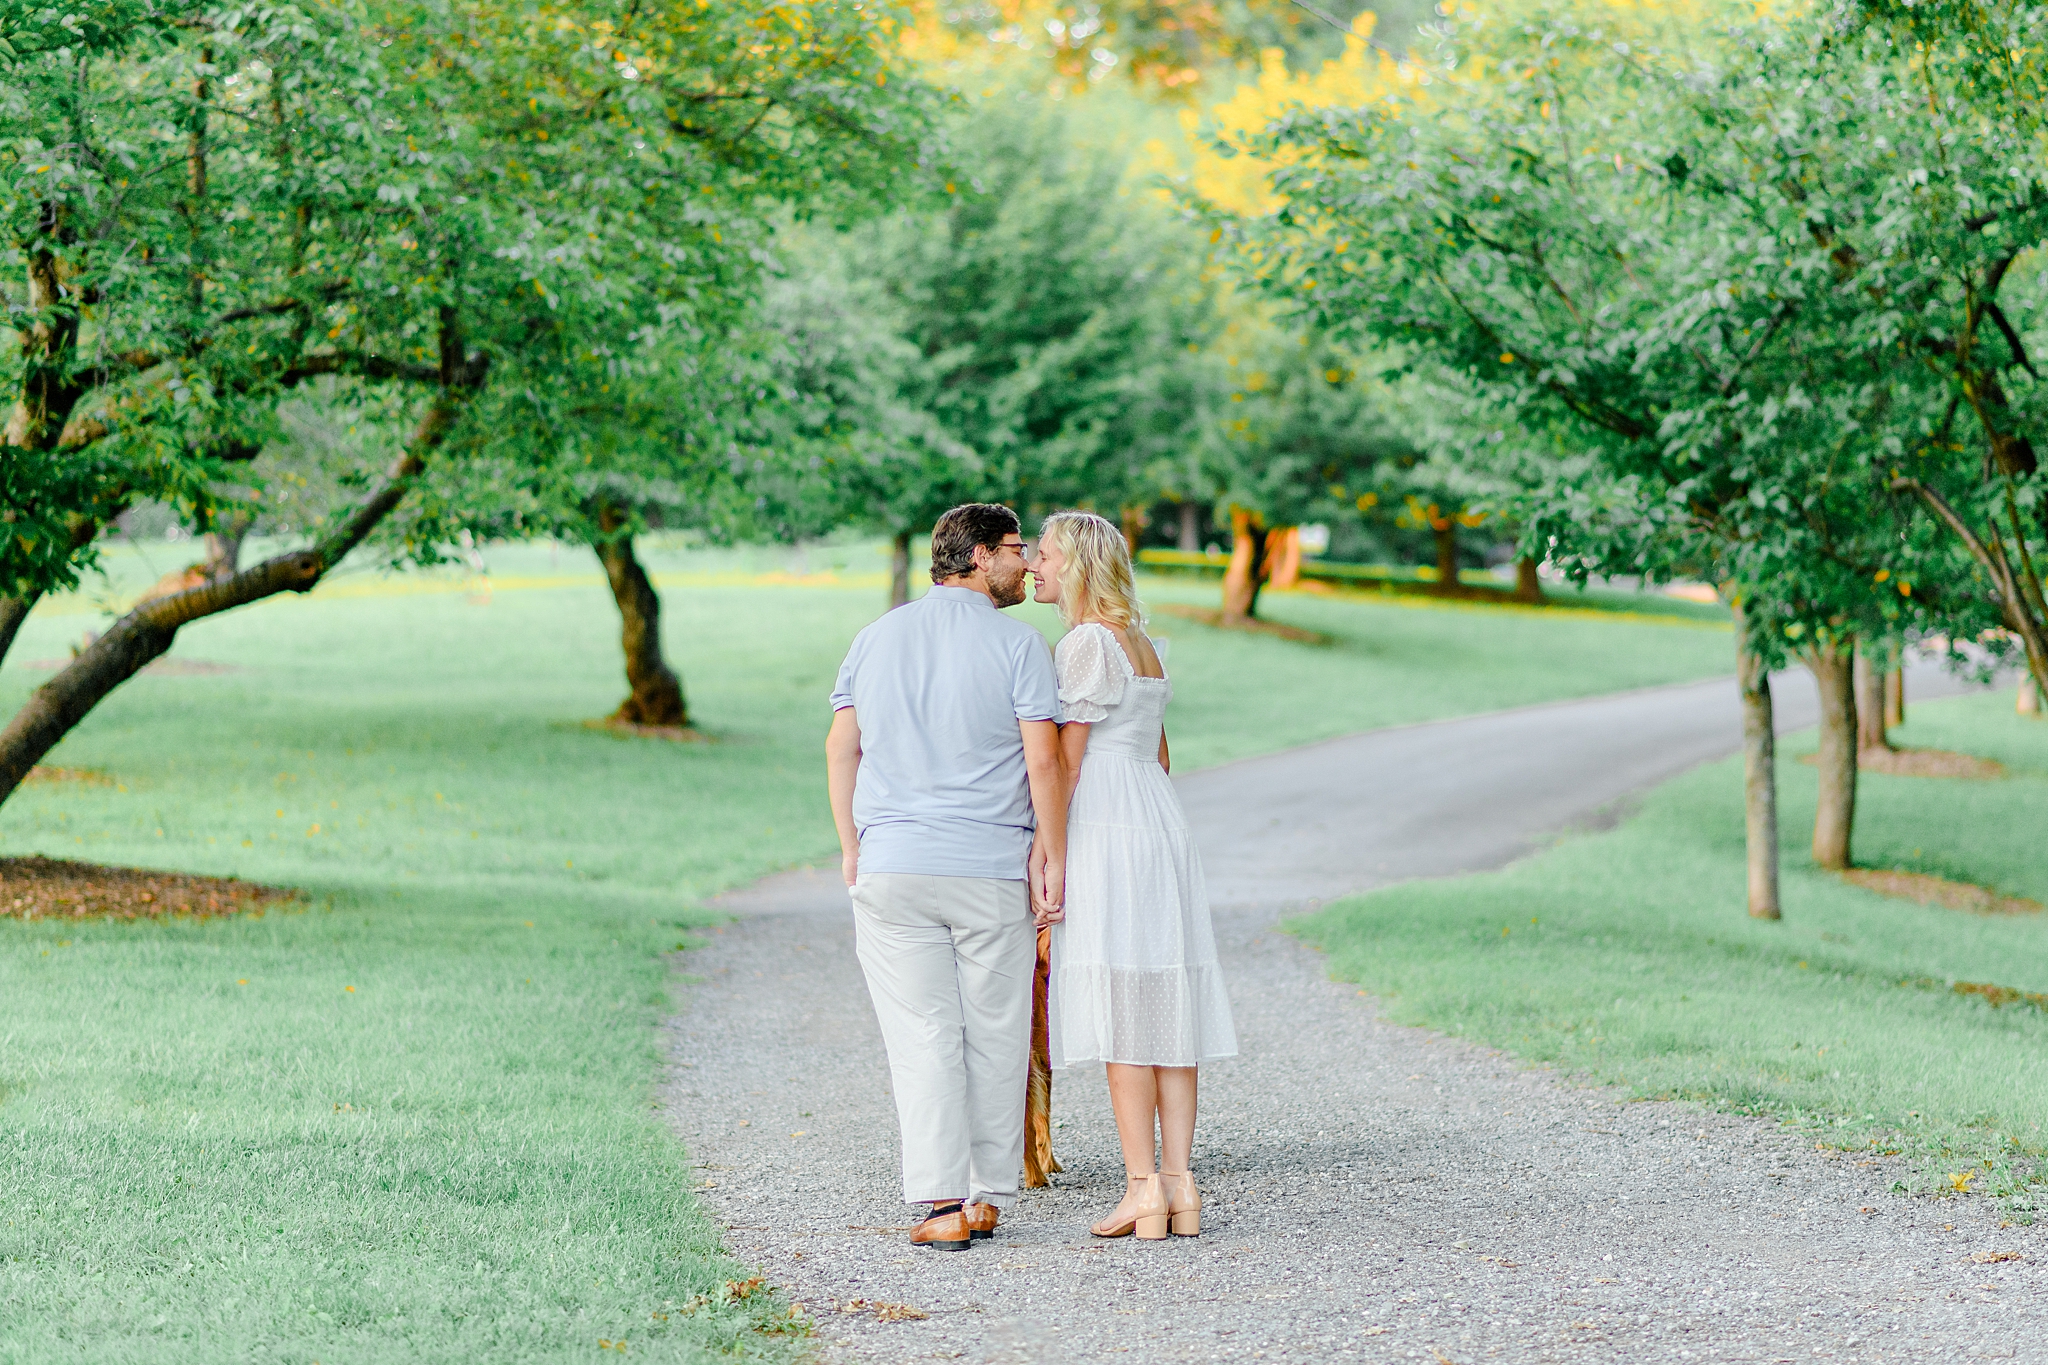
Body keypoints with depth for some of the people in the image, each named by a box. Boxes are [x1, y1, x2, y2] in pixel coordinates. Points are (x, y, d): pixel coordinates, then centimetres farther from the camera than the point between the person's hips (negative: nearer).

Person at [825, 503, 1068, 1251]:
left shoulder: (879, 637, 9)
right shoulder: (1017, 643, -3)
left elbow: (841, 747, 9)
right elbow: (1043, 757, -9)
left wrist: (851, 849, 15)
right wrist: (1053, 858, -3)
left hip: (892, 863, 2)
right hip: (992, 870, -2)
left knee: (923, 1037, 1)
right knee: (993, 1035, 8)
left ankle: (943, 1202, -5)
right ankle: (987, 1197, 12)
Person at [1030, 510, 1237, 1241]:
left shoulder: (1086, 641, -8)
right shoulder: (1141, 643, 18)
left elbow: (1067, 760, -12)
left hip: (1103, 825, -9)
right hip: (1160, 822, 9)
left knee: (1120, 1013, -7)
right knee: (1164, 1011, 6)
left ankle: (1143, 1187, -8)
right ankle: (1179, 1182, 4)